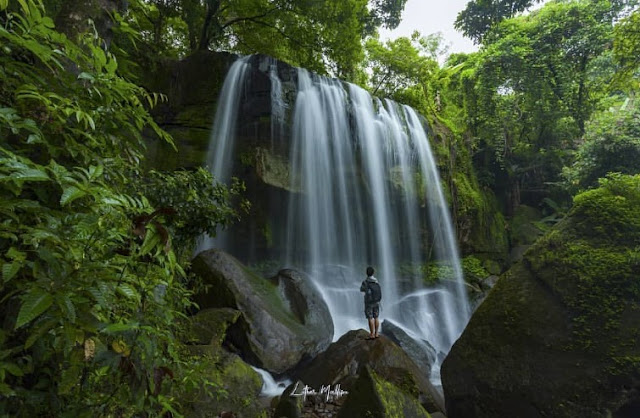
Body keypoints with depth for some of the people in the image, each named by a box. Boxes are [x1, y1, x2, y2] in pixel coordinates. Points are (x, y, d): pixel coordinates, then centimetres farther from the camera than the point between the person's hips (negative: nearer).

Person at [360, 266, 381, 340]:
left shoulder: (365, 282, -16)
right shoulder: (376, 281, 2)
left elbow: (361, 289, 1)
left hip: (369, 303, -5)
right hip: (376, 302, 6)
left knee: (370, 318, -1)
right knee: (376, 318, 11)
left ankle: (372, 335, 1)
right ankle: (376, 334, 14)